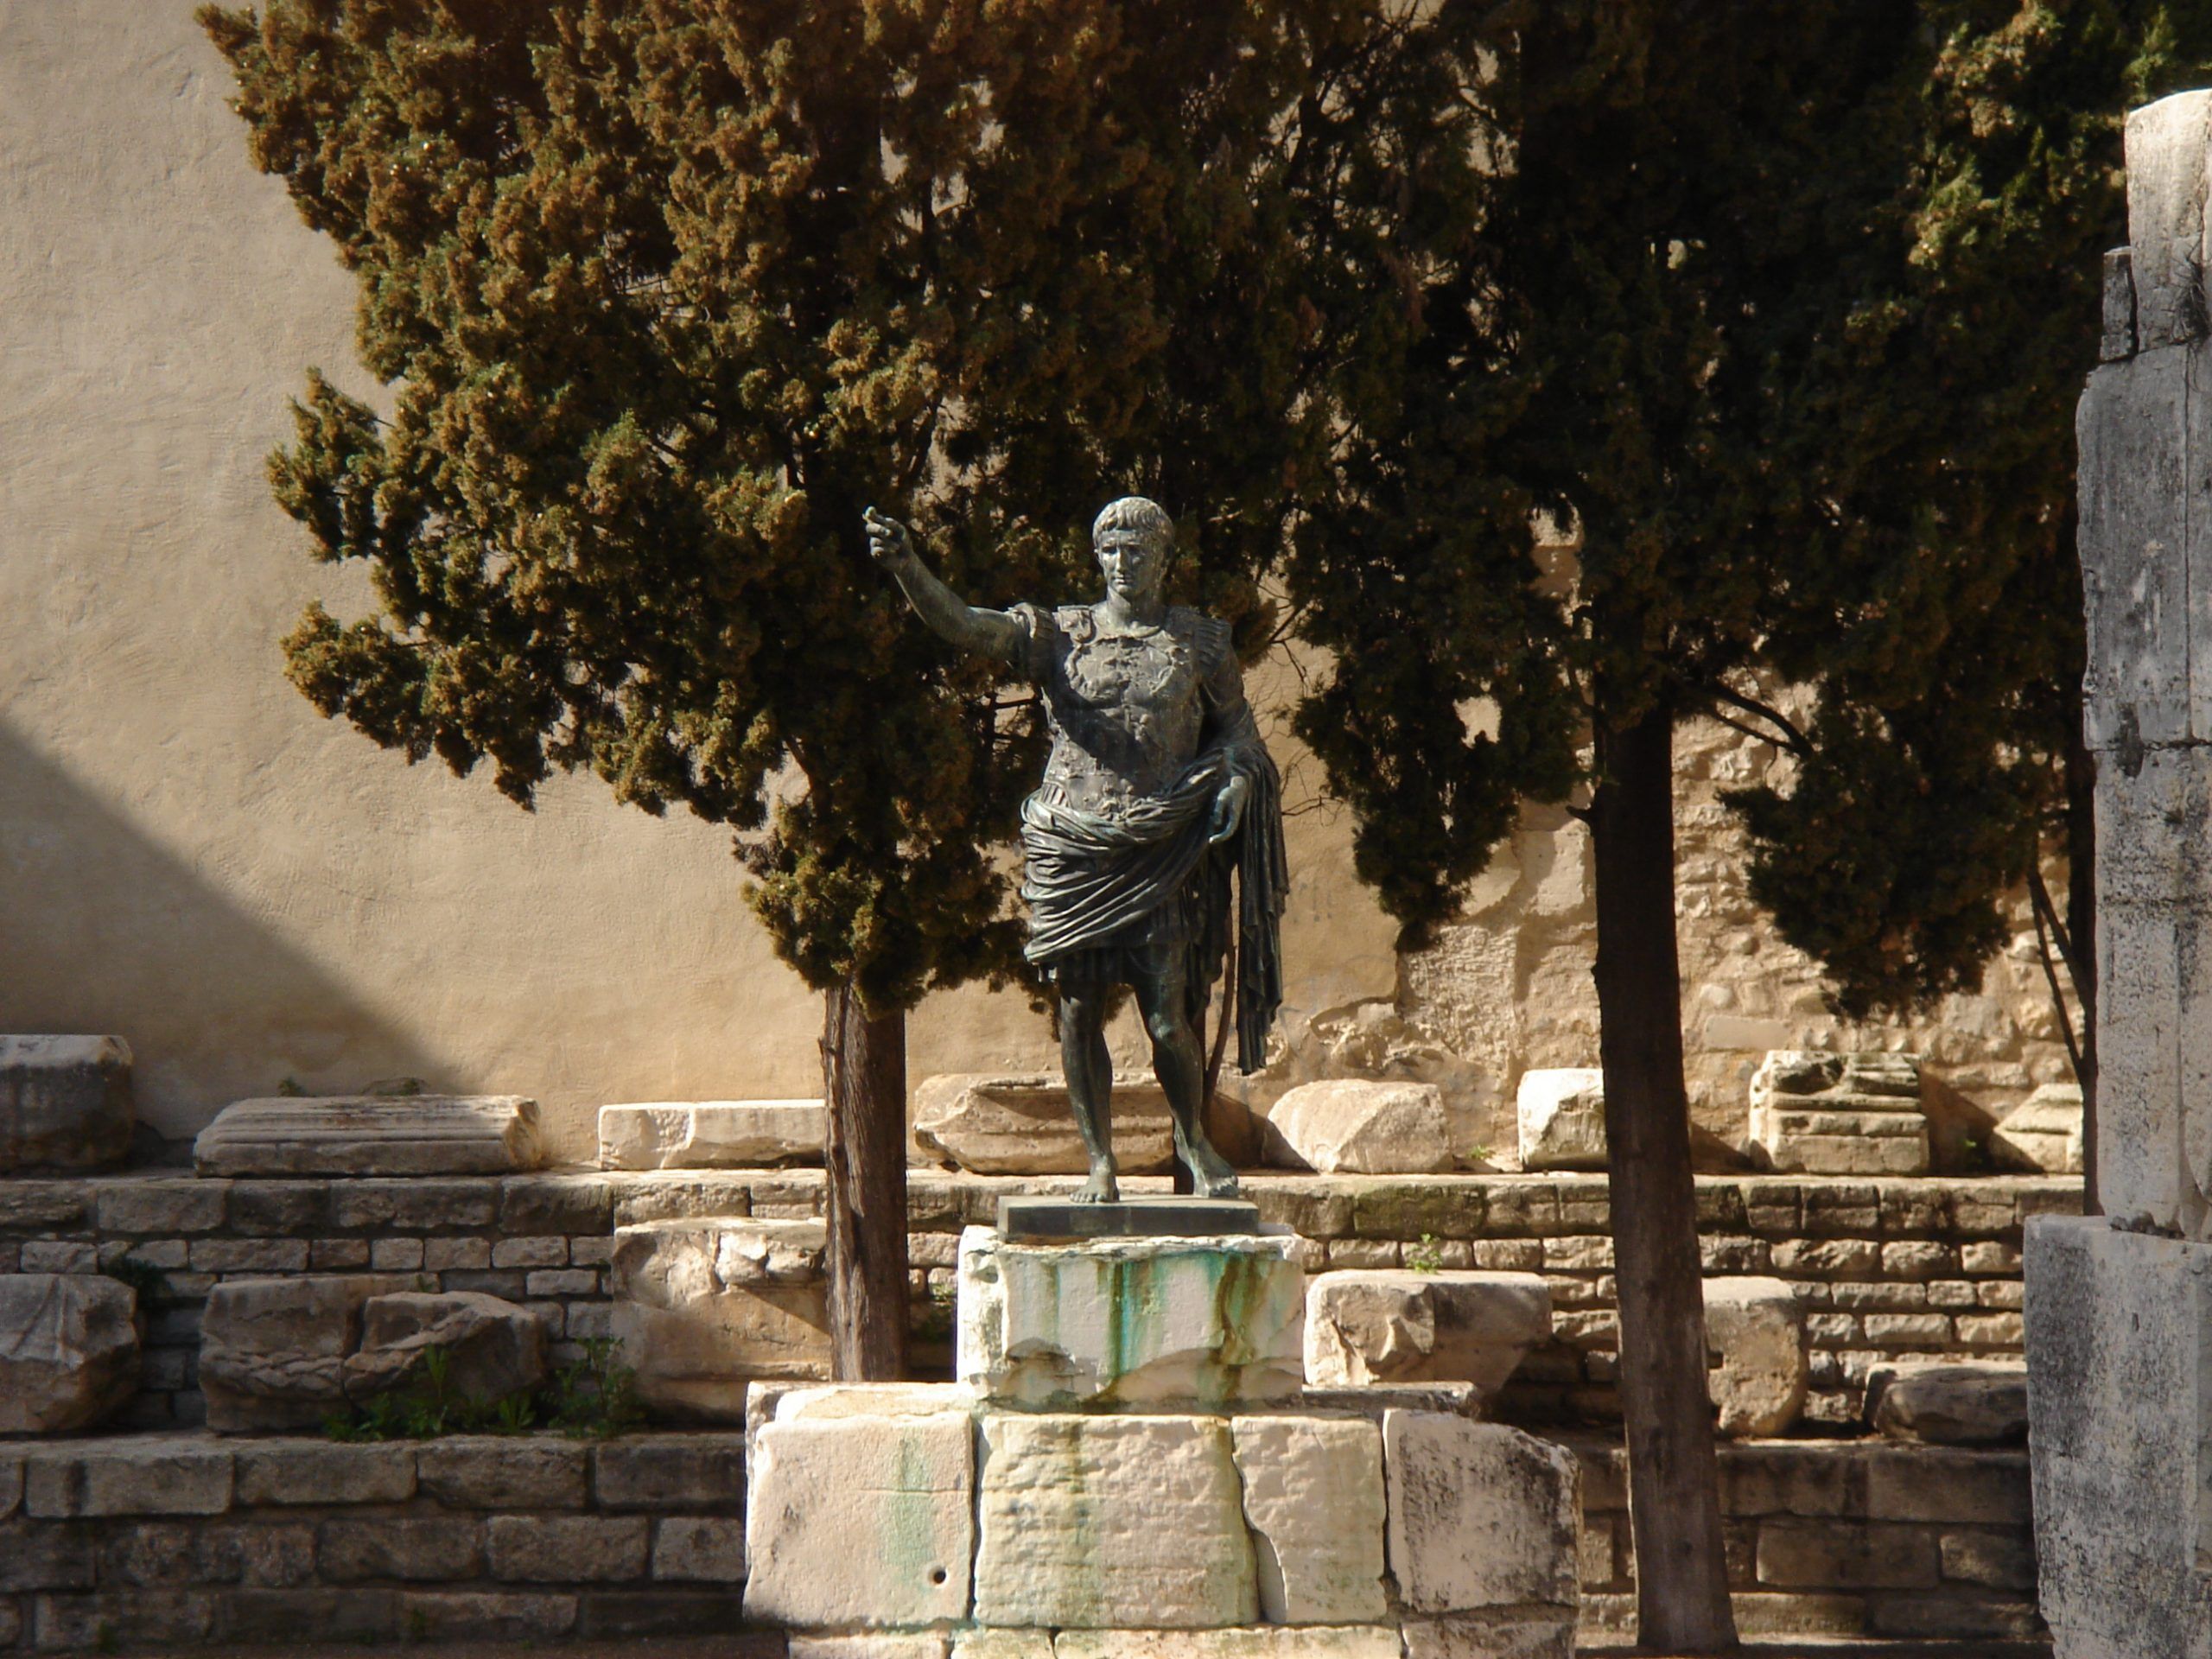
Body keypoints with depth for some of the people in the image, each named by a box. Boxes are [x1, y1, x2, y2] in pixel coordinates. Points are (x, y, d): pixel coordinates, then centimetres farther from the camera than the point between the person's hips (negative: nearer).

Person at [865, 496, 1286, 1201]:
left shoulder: (1198, 640, 8)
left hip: (1160, 852, -1)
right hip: (1071, 850, 1)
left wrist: (1237, 778, -3)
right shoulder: (1058, 634, 5)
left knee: (1168, 1017, -6)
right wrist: (907, 568, -23)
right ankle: (1100, 1163, 15)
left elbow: (1235, 723, 18)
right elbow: (961, 623, -7)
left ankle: (1193, 1139, 19)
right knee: (1078, 1011, 2)